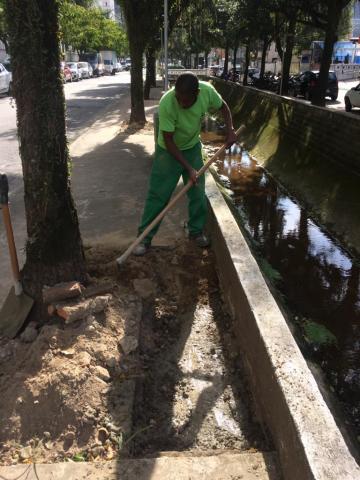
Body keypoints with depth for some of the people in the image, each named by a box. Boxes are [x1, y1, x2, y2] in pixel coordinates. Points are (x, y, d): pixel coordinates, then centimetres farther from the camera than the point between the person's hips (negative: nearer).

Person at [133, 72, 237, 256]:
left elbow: (222, 106, 1)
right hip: (168, 151, -4)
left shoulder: (207, 91, -23)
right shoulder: (166, 104, -34)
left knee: (198, 193, 7)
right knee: (158, 195, -2)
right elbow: (168, 141, -26)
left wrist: (230, 129, -13)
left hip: (192, 147, 4)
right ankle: (144, 237, 9)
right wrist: (188, 168, -26)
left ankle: (196, 231, 27)